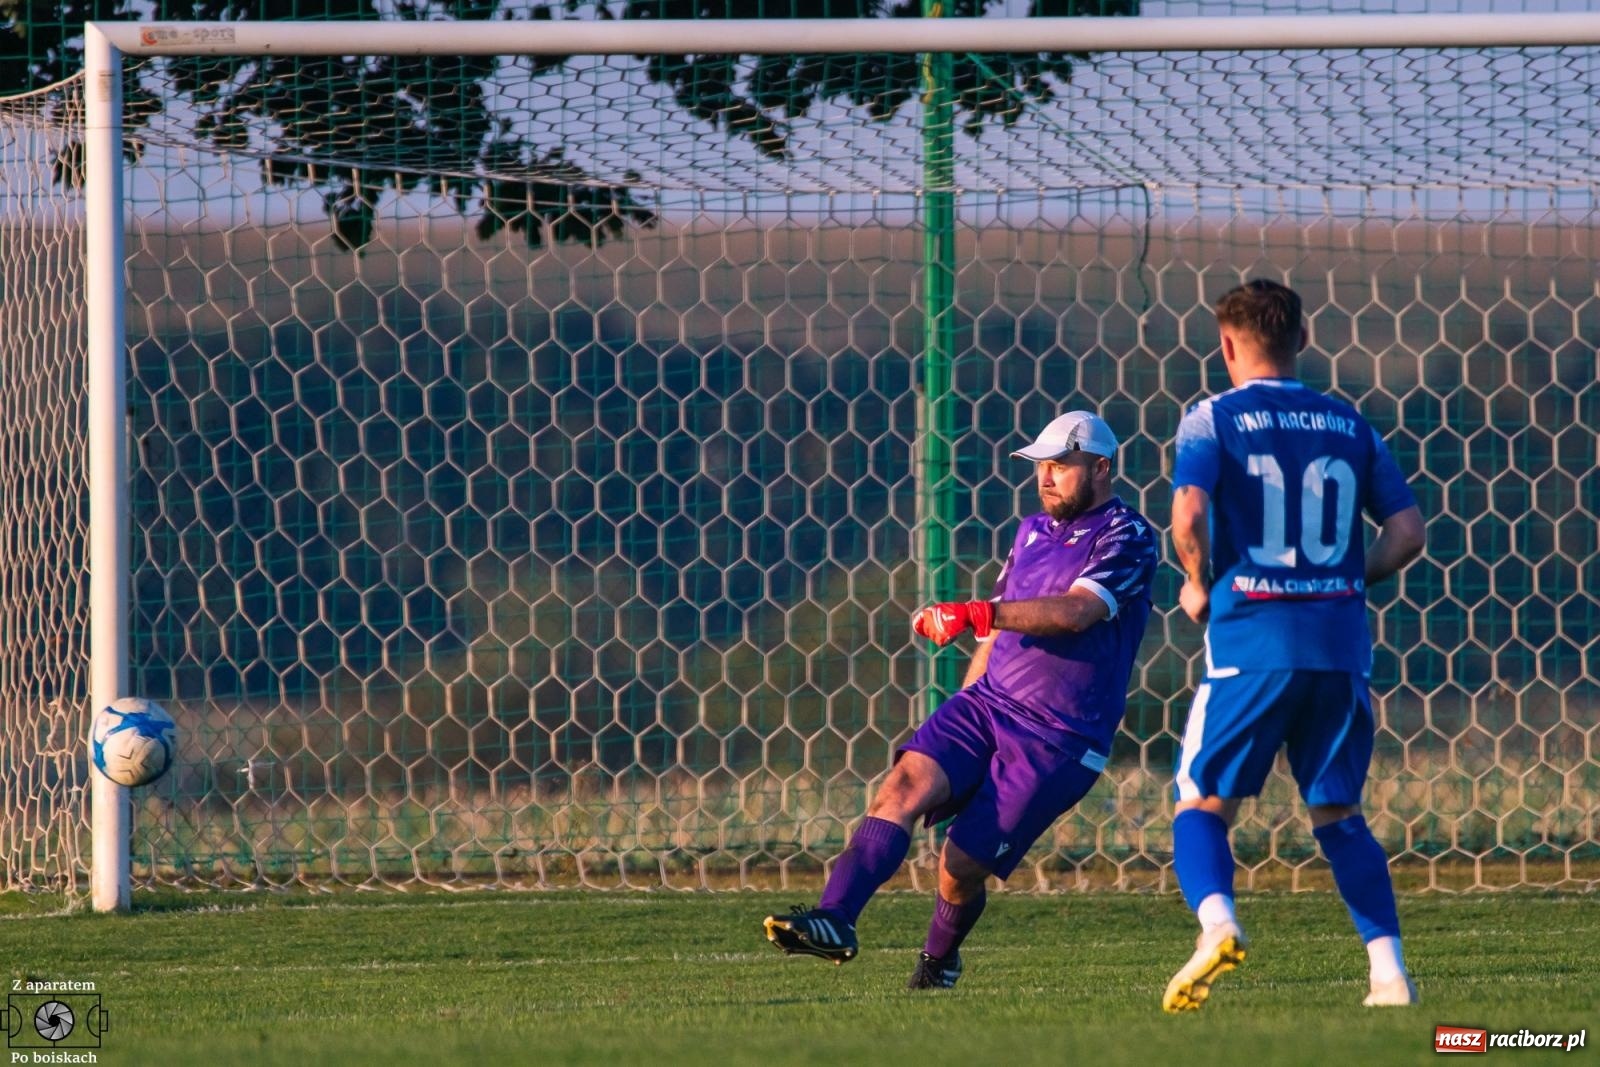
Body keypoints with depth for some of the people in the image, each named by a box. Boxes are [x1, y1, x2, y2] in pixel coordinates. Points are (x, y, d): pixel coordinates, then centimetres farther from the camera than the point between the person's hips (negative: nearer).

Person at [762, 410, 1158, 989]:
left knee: (962, 867, -10)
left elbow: (1074, 612, -25)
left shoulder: (1127, 539, -8)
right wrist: (960, 720, 26)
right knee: (905, 783, -21)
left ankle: (940, 958, 19)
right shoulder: (1033, 531, 17)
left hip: (1058, 739, -6)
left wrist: (974, 614, -35)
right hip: (988, 702, 6)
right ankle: (833, 922, -33)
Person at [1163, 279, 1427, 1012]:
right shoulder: (1347, 424, 12)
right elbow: (1407, 529, 8)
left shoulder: (1214, 420, 0)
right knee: (1338, 815, 14)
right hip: (1340, 639, 3)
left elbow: (1188, 515, -15)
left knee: (1204, 803, 6)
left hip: (1252, 640, -3)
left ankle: (1216, 920, -23)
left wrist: (1199, 586, 3)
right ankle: (1389, 971, 2)